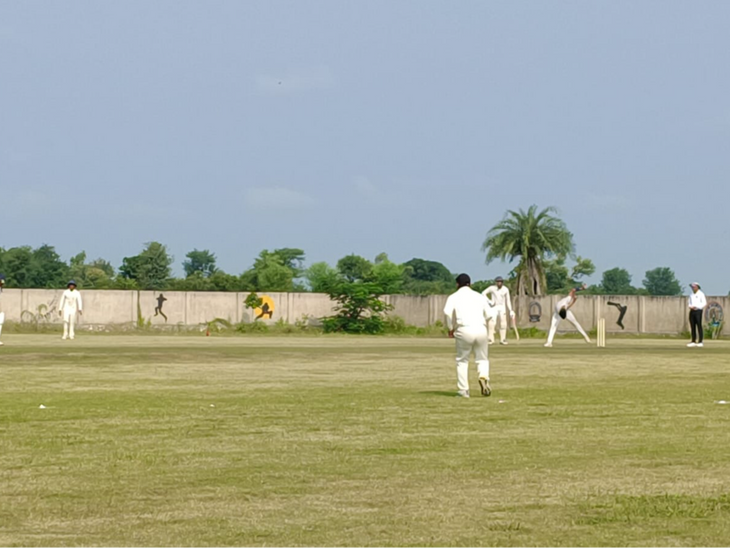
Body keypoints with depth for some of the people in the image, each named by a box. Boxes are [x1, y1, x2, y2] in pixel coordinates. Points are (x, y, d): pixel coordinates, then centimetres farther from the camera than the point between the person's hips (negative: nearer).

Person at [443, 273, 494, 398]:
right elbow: (488, 314, 11)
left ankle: (463, 390, 7)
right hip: (481, 329, 2)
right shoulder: (479, 296, 17)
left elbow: (447, 312, -10)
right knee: (482, 359, 15)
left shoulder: (454, 297, 8)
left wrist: (450, 328, 3)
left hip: (464, 331, -2)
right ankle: (483, 377, -16)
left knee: (462, 360, 12)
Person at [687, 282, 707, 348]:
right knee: (692, 326, 3)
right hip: (692, 311, 7)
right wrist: (690, 307, -2)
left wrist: (696, 307, -18)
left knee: (699, 326, -9)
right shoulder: (691, 294, 15)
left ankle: (701, 342, -8)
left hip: (698, 311, -7)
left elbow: (704, 303, -11)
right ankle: (693, 341, 6)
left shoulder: (701, 294, -6)